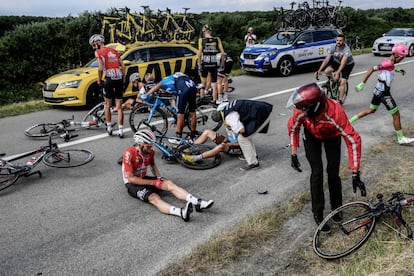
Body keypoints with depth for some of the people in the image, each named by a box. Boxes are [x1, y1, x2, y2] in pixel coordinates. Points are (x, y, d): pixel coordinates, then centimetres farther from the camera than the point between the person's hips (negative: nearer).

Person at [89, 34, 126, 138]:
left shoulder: (99, 52, 2)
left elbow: (100, 68, -10)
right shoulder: (114, 51, 19)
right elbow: (123, 66, 12)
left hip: (109, 79, -4)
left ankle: (109, 127, 19)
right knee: (119, 107, 6)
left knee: (107, 105, 15)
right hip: (119, 78, 4)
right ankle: (120, 130, 2)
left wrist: (99, 80, 3)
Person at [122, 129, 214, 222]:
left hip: (144, 179, 7)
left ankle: (197, 202, -35)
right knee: (154, 197, -33)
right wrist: (153, 182, -22)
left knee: (169, 183, -19)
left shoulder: (150, 151, -2)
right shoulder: (129, 154, -22)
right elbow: (130, 178, -22)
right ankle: (181, 212, -61)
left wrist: (159, 178, 0)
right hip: (132, 184, -6)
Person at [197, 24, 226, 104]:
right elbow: (222, 53, -4)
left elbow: (199, 54, -10)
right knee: (214, 83, 9)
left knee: (203, 82, 16)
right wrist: (222, 64, 7)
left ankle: (201, 99, 21)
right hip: (214, 65, 1)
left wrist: (199, 66, -4)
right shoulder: (217, 39, 1)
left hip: (204, 65, -1)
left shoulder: (201, 40, -3)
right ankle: (215, 101, 11)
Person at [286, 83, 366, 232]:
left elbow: (353, 139, -38)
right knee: (317, 172, -8)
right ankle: (318, 213, 7)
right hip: (312, 136, 1)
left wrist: (355, 173, -39)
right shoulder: (301, 111, -37)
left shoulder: (335, 112, -44)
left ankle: (336, 207, 20)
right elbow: (292, 128, -14)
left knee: (333, 172, -6)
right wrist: (293, 154, -12)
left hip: (331, 136, -1)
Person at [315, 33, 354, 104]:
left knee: (342, 82, -16)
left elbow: (343, 63, -43)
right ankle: (334, 81, 7)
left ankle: (340, 100, -7)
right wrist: (319, 70, -35)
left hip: (348, 64, -5)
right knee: (327, 71, -22)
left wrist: (337, 73, -55)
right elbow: (326, 59, -25)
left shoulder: (346, 50, -33)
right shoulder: (333, 48, -21)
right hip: (337, 62, 5)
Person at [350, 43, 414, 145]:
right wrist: (362, 84, -26)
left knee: (371, 110, 24)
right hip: (384, 92, -10)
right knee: (396, 114, 0)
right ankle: (401, 138, 10)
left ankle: (349, 120, 25)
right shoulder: (388, 63, -20)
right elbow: (372, 69, -25)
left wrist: (397, 70, 21)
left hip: (379, 90, 10)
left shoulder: (390, 62, 7)